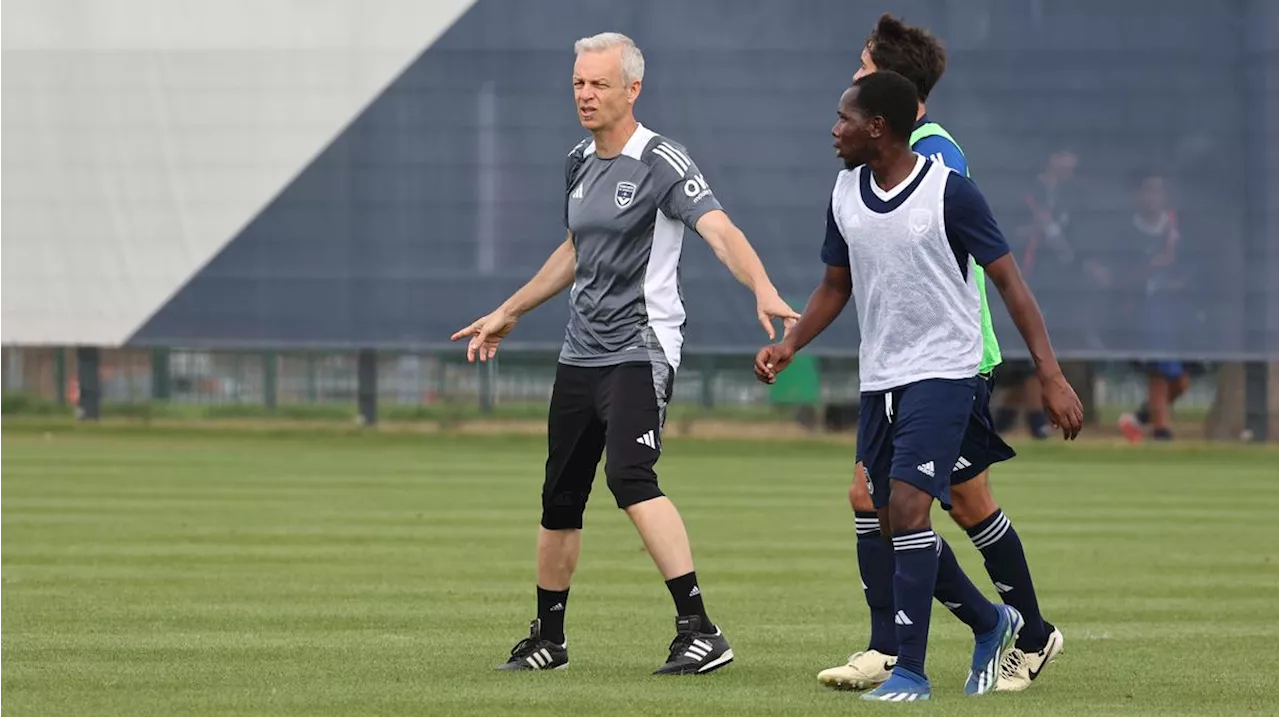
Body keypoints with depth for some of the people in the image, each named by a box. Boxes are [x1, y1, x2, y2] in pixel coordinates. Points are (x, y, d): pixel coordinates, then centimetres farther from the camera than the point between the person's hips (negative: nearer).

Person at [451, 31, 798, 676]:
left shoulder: (661, 162, -10)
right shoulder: (579, 164, 13)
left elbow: (718, 229, -24)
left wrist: (763, 292, -42)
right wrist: (508, 313, 37)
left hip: (640, 350, -8)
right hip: (581, 352, 8)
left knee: (629, 475, -26)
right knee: (560, 496, 11)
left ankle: (700, 631, -29)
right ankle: (548, 639, 26)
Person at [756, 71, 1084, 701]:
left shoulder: (948, 191, -13)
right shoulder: (846, 194, 5)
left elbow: (1007, 279, -10)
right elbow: (835, 286, 18)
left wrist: (1051, 376, -15)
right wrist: (788, 345, 1)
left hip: (943, 371, -7)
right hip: (878, 379, 7)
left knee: (908, 508, -19)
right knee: (894, 525, 10)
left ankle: (909, 671, -14)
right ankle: (991, 624, 32)